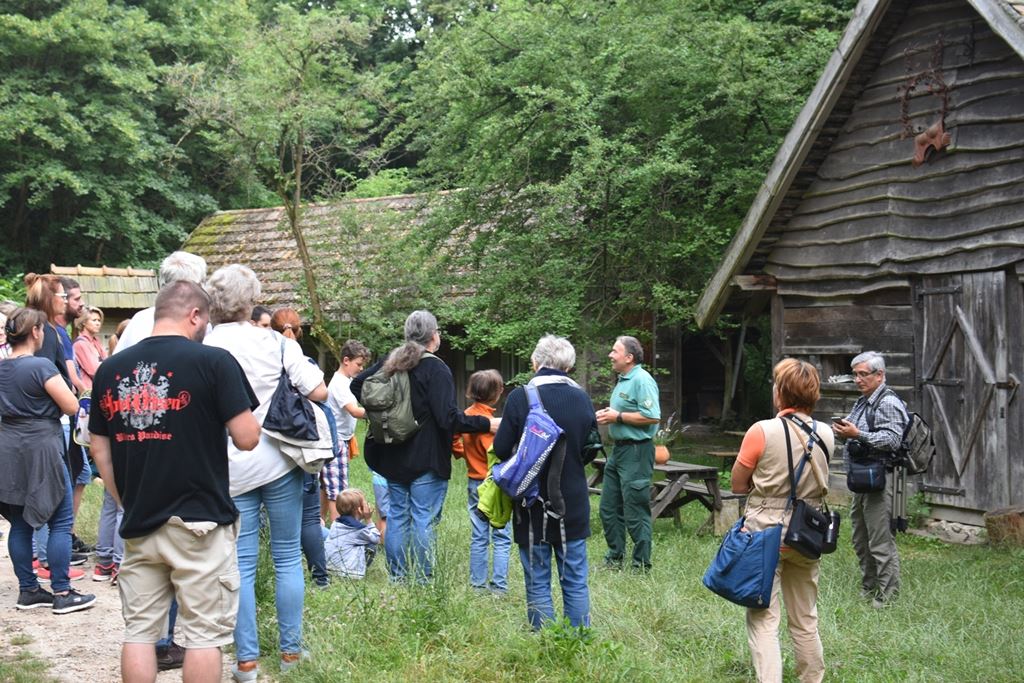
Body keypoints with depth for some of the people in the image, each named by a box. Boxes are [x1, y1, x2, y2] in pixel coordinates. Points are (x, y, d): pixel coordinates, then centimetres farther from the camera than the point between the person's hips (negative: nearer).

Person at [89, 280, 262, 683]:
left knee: (139, 631, 13)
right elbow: (246, 438, -11)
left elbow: (100, 449, 10)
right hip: (199, 521, -5)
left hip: (138, 523, 5)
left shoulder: (110, 370, 6)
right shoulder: (213, 362, -10)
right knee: (204, 633, 4)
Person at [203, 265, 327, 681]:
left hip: (232, 470, 0)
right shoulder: (275, 343, -4)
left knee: (241, 566, 5)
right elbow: (318, 391, -7)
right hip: (279, 462, 0)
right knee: (288, 558, 11)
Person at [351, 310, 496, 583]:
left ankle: (396, 579, 18)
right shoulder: (436, 369, -15)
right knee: (424, 519, -1)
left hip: (393, 457, 7)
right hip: (427, 459, -7)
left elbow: (356, 384, 16)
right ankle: (422, 581, 2)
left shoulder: (390, 362, 7)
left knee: (397, 515, 13)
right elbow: (448, 417, -22)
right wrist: (487, 424, -16)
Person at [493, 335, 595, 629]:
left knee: (537, 584, 6)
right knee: (576, 582, 11)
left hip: (533, 504, -3)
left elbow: (501, 450, -10)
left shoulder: (520, 397, -13)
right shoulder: (582, 398, -1)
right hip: (573, 505, 3)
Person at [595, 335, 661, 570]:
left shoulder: (642, 381, -16)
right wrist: (607, 415, 8)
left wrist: (618, 416, -18)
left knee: (635, 511, -4)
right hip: (619, 449, 10)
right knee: (609, 507, 14)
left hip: (636, 451, -10)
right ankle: (615, 557, 25)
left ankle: (642, 564, 5)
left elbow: (652, 417, -24)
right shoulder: (623, 380, 15)